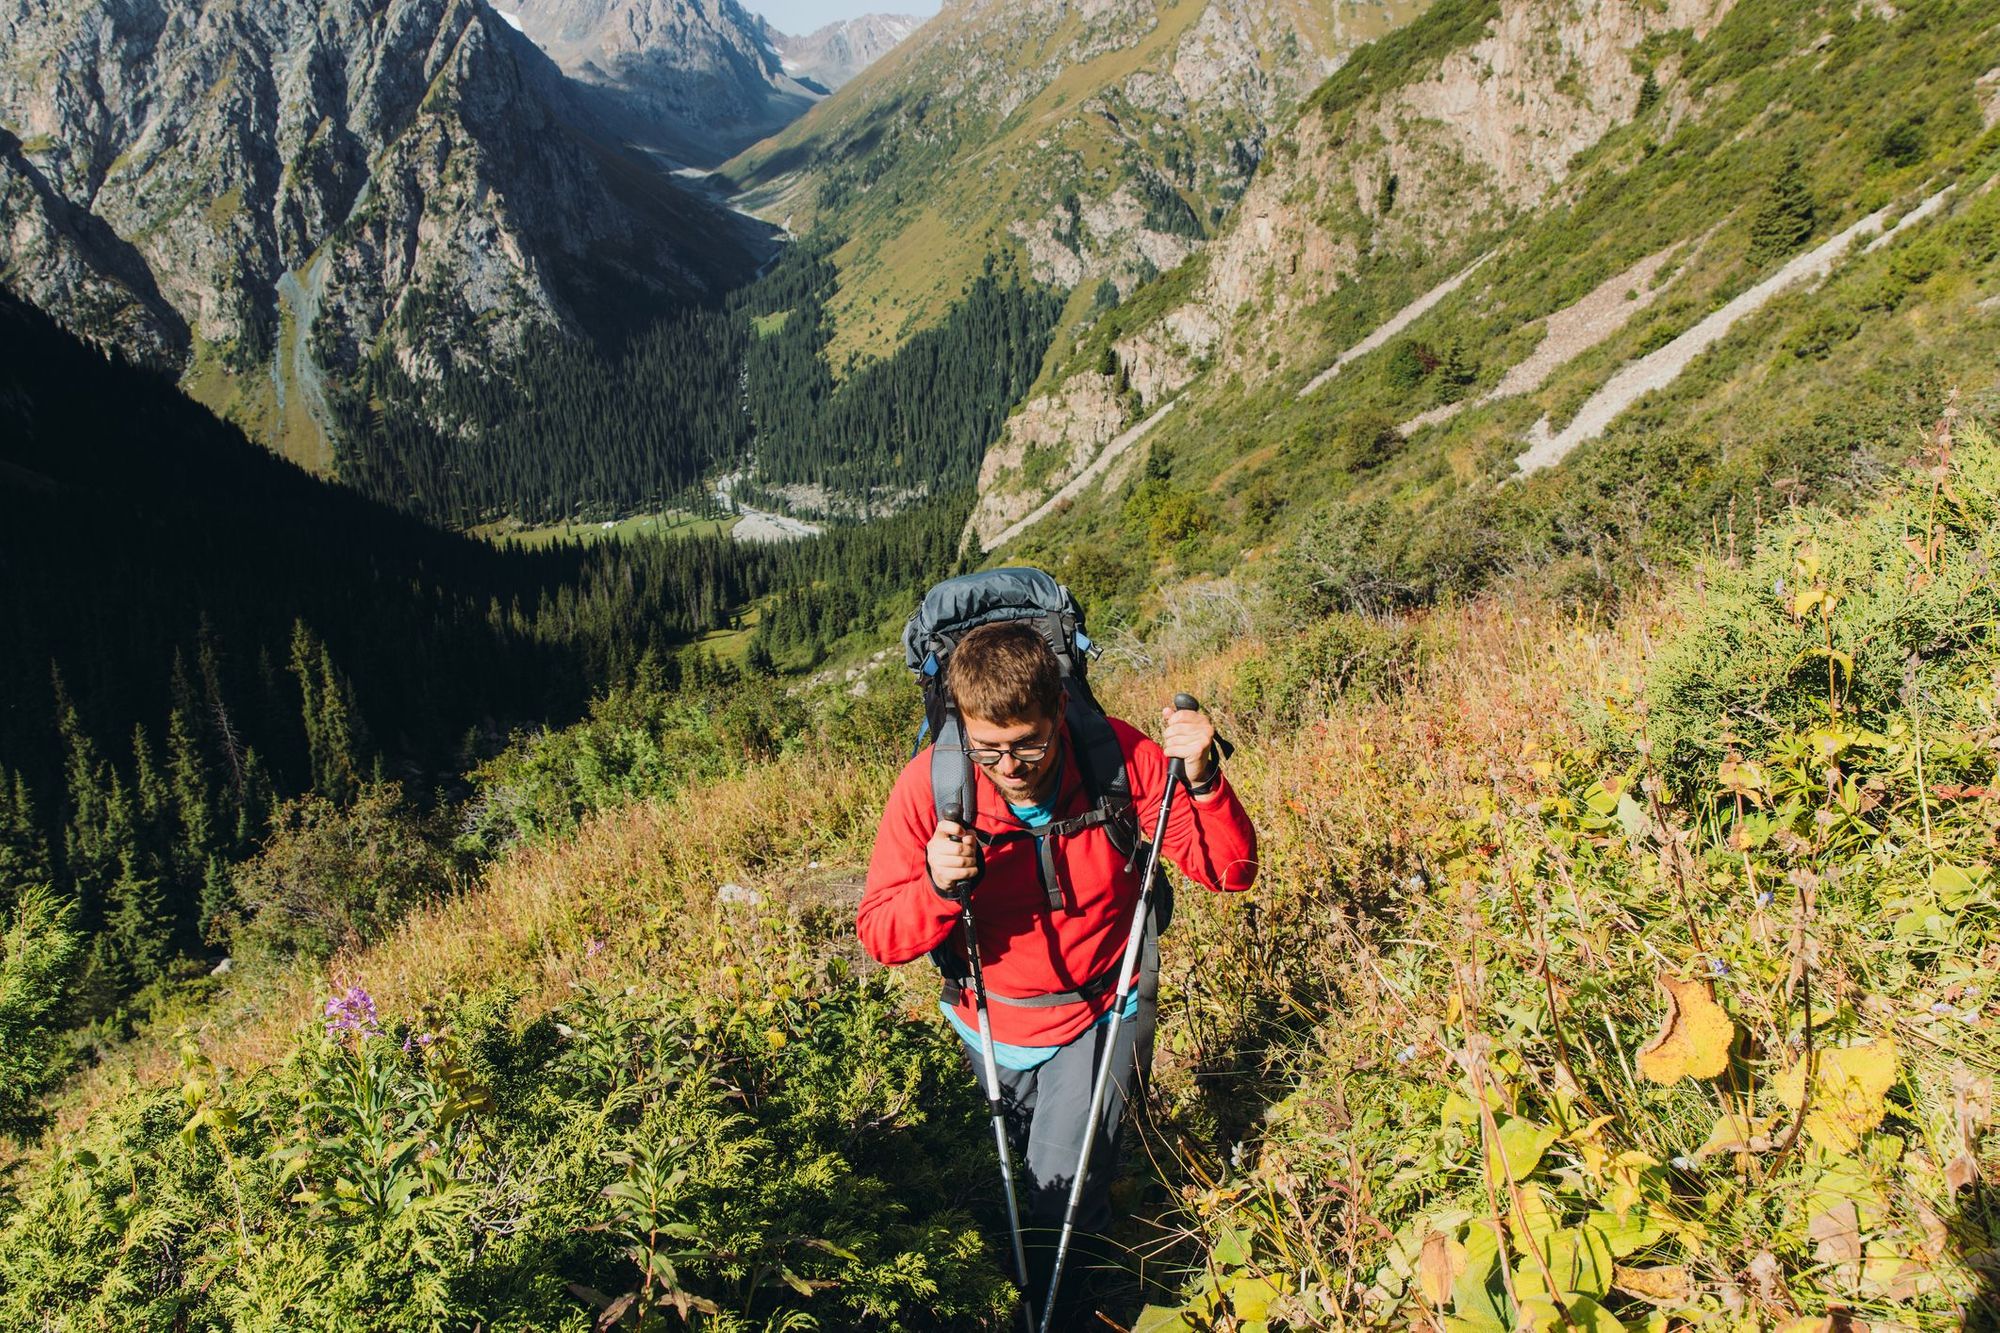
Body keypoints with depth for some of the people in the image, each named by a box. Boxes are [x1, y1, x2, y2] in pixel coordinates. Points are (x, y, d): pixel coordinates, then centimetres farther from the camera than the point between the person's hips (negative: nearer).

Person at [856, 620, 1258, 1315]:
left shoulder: (1119, 756, -24)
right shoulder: (929, 784, -24)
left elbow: (1229, 872, -18)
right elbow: (880, 936, -18)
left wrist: (1203, 783, -37)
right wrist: (937, 888, -40)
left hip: (1104, 1005, -2)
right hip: (995, 1017, 2)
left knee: (1068, 1186, -10)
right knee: (1031, 1163, 25)